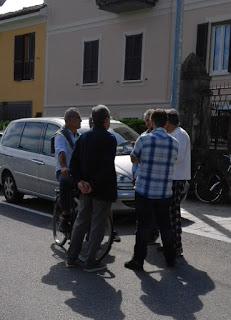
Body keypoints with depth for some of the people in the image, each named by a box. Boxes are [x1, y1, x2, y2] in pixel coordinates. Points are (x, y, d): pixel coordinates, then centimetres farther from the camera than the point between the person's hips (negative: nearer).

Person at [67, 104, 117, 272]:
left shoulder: (84, 137, 6)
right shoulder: (109, 139, -13)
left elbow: (74, 162, 3)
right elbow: (107, 167, -22)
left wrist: (80, 181, -3)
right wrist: (94, 184, -17)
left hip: (85, 187, 6)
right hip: (103, 189, -6)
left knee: (81, 221, 16)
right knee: (98, 225, 4)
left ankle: (71, 258, 23)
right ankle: (90, 262, 9)